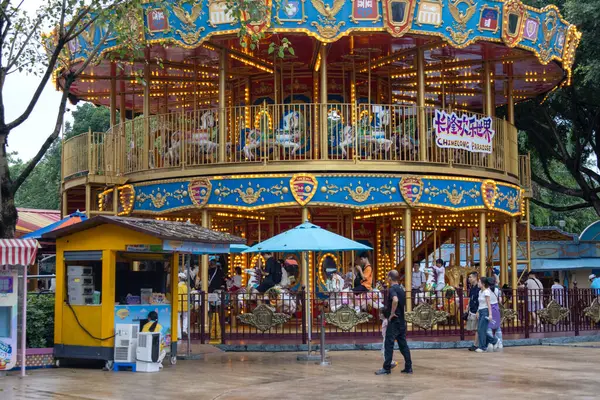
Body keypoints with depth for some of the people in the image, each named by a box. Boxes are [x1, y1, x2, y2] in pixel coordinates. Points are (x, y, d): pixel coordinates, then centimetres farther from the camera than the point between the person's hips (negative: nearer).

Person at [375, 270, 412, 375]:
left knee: (389, 345, -3)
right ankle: (408, 367, 9)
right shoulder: (401, 289, 14)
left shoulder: (392, 289, -13)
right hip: (402, 321, 8)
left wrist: (392, 313, -22)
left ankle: (386, 368, -1)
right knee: (403, 344, 10)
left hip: (394, 321, -8)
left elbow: (395, 300, -33)